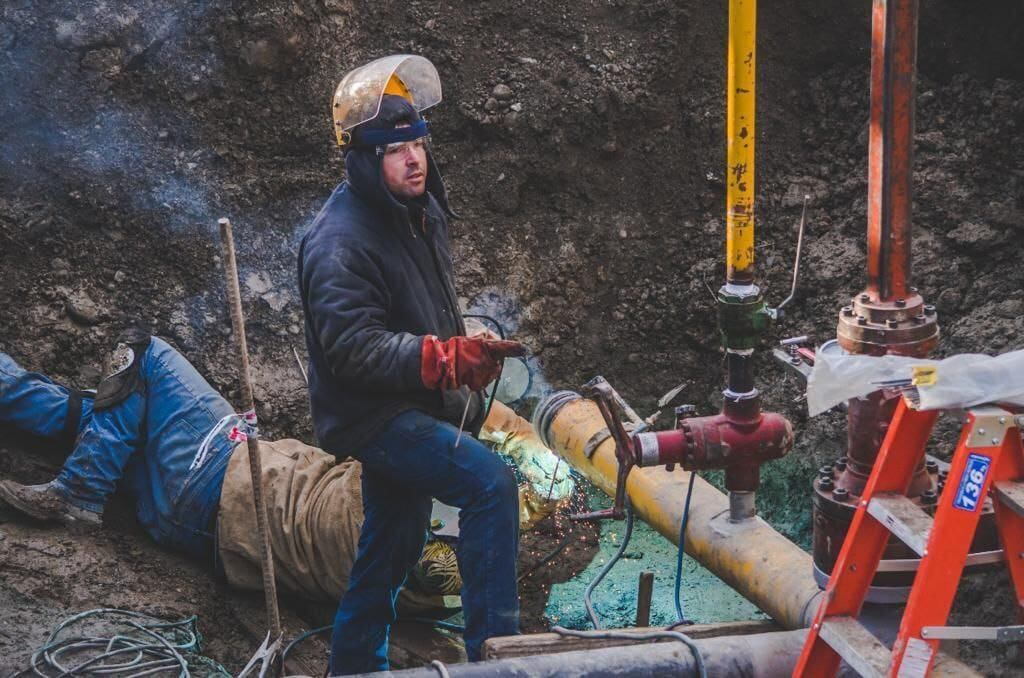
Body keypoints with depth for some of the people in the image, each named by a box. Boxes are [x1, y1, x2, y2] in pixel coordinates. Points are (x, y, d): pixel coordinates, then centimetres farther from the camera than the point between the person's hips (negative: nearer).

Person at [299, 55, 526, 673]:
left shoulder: (425, 211, 6)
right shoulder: (340, 240, -22)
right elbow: (352, 347, -30)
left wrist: (472, 355, 13)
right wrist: (449, 358, -37)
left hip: (419, 409, 9)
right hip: (373, 416, -9)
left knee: (392, 552, 19)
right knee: (490, 482, -26)